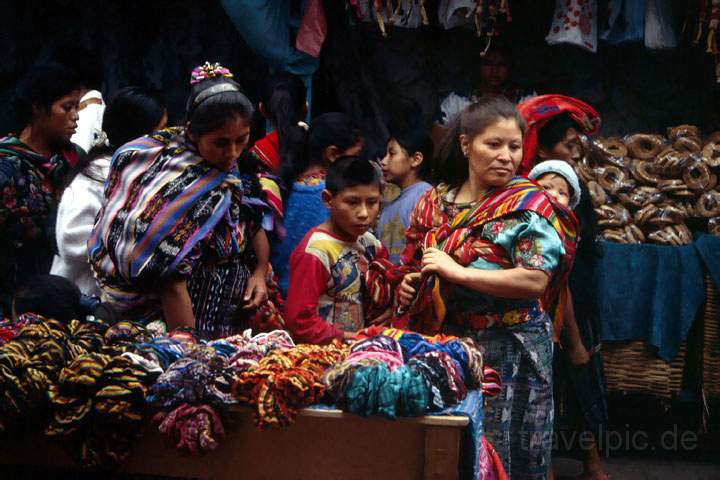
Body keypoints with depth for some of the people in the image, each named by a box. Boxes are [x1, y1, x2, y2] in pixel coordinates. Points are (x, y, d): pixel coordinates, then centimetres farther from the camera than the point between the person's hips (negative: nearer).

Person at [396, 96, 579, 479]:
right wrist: (409, 283, -2)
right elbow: (417, 262, 21)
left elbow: (536, 280, -22)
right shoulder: (436, 199, 7)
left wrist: (457, 272, -23)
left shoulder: (528, 206, -10)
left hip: (507, 349, -5)